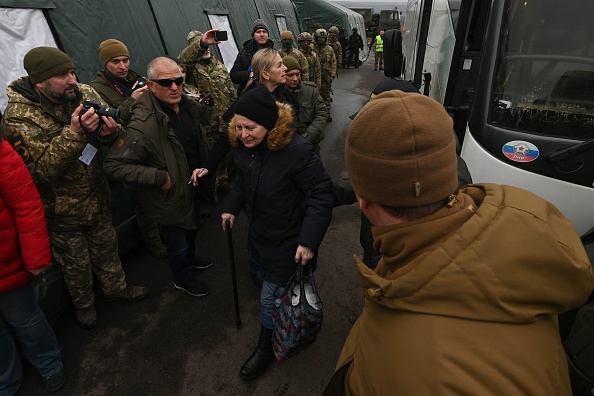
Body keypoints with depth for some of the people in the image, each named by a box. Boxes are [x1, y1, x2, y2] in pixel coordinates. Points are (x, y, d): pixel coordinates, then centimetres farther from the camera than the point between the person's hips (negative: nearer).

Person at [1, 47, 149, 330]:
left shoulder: (85, 93, -9)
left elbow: (111, 141, -1)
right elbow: (41, 169, -27)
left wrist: (108, 131, -26)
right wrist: (74, 132, -38)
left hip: (97, 196, 4)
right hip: (62, 210, -4)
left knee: (106, 245, 24)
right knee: (75, 261, 17)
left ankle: (116, 287, 48)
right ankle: (84, 303, 44)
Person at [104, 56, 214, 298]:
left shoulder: (188, 106, -6)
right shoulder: (143, 125, -31)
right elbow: (114, 165, -28)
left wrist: (204, 168, 4)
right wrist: (158, 177, -29)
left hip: (193, 185, 8)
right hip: (170, 196, -7)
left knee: (194, 227, 30)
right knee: (178, 242, 14)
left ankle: (189, 259, 60)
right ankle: (182, 280, 42)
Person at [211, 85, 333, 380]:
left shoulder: (296, 151, -30)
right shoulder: (243, 147, -9)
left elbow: (321, 194, -25)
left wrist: (308, 240, -27)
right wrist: (231, 208, 5)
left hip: (287, 240, -6)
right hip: (260, 233, 6)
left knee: (270, 298, 8)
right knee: (278, 290, 25)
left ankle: (266, 349, 35)